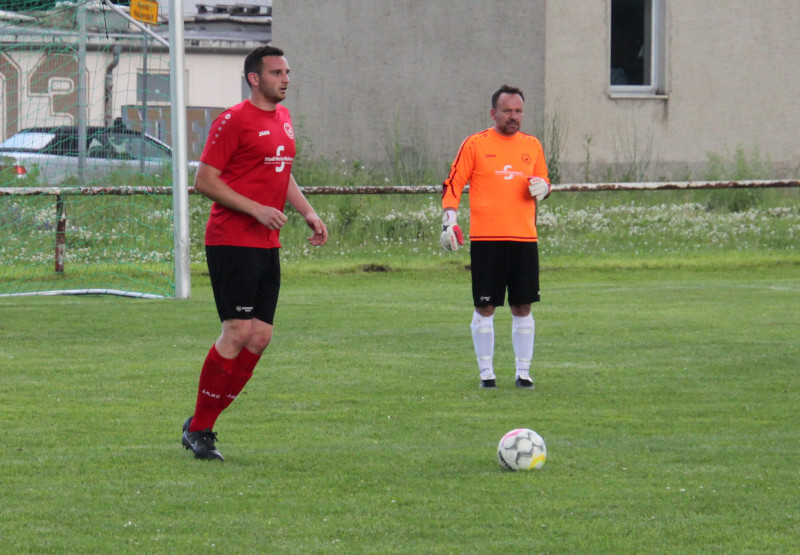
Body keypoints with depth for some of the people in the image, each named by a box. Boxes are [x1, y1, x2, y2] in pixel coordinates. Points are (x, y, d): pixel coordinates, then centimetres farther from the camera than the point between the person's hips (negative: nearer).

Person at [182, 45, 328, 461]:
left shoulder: (283, 119, 16)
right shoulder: (234, 121, -11)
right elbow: (204, 180, -13)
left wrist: (308, 213, 13)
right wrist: (256, 209, -18)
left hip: (267, 246, 8)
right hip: (232, 242, -8)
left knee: (260, 337, 4)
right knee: (238, 332, -13)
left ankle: (202, 425, 12)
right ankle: (198, 428, -3)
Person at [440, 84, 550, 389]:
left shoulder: (532, 146, 12)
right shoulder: (475, 144, 1)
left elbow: (544, 181, 24)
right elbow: (453, 184, 2)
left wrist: (542, 188, 0)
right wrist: (449, 220, -10)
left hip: (524, 238, 3)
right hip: (486, 238, -3)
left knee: (523, 308, 4)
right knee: (485, 307, -1)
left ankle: (523, 371, 11)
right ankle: (486, 372, 7)